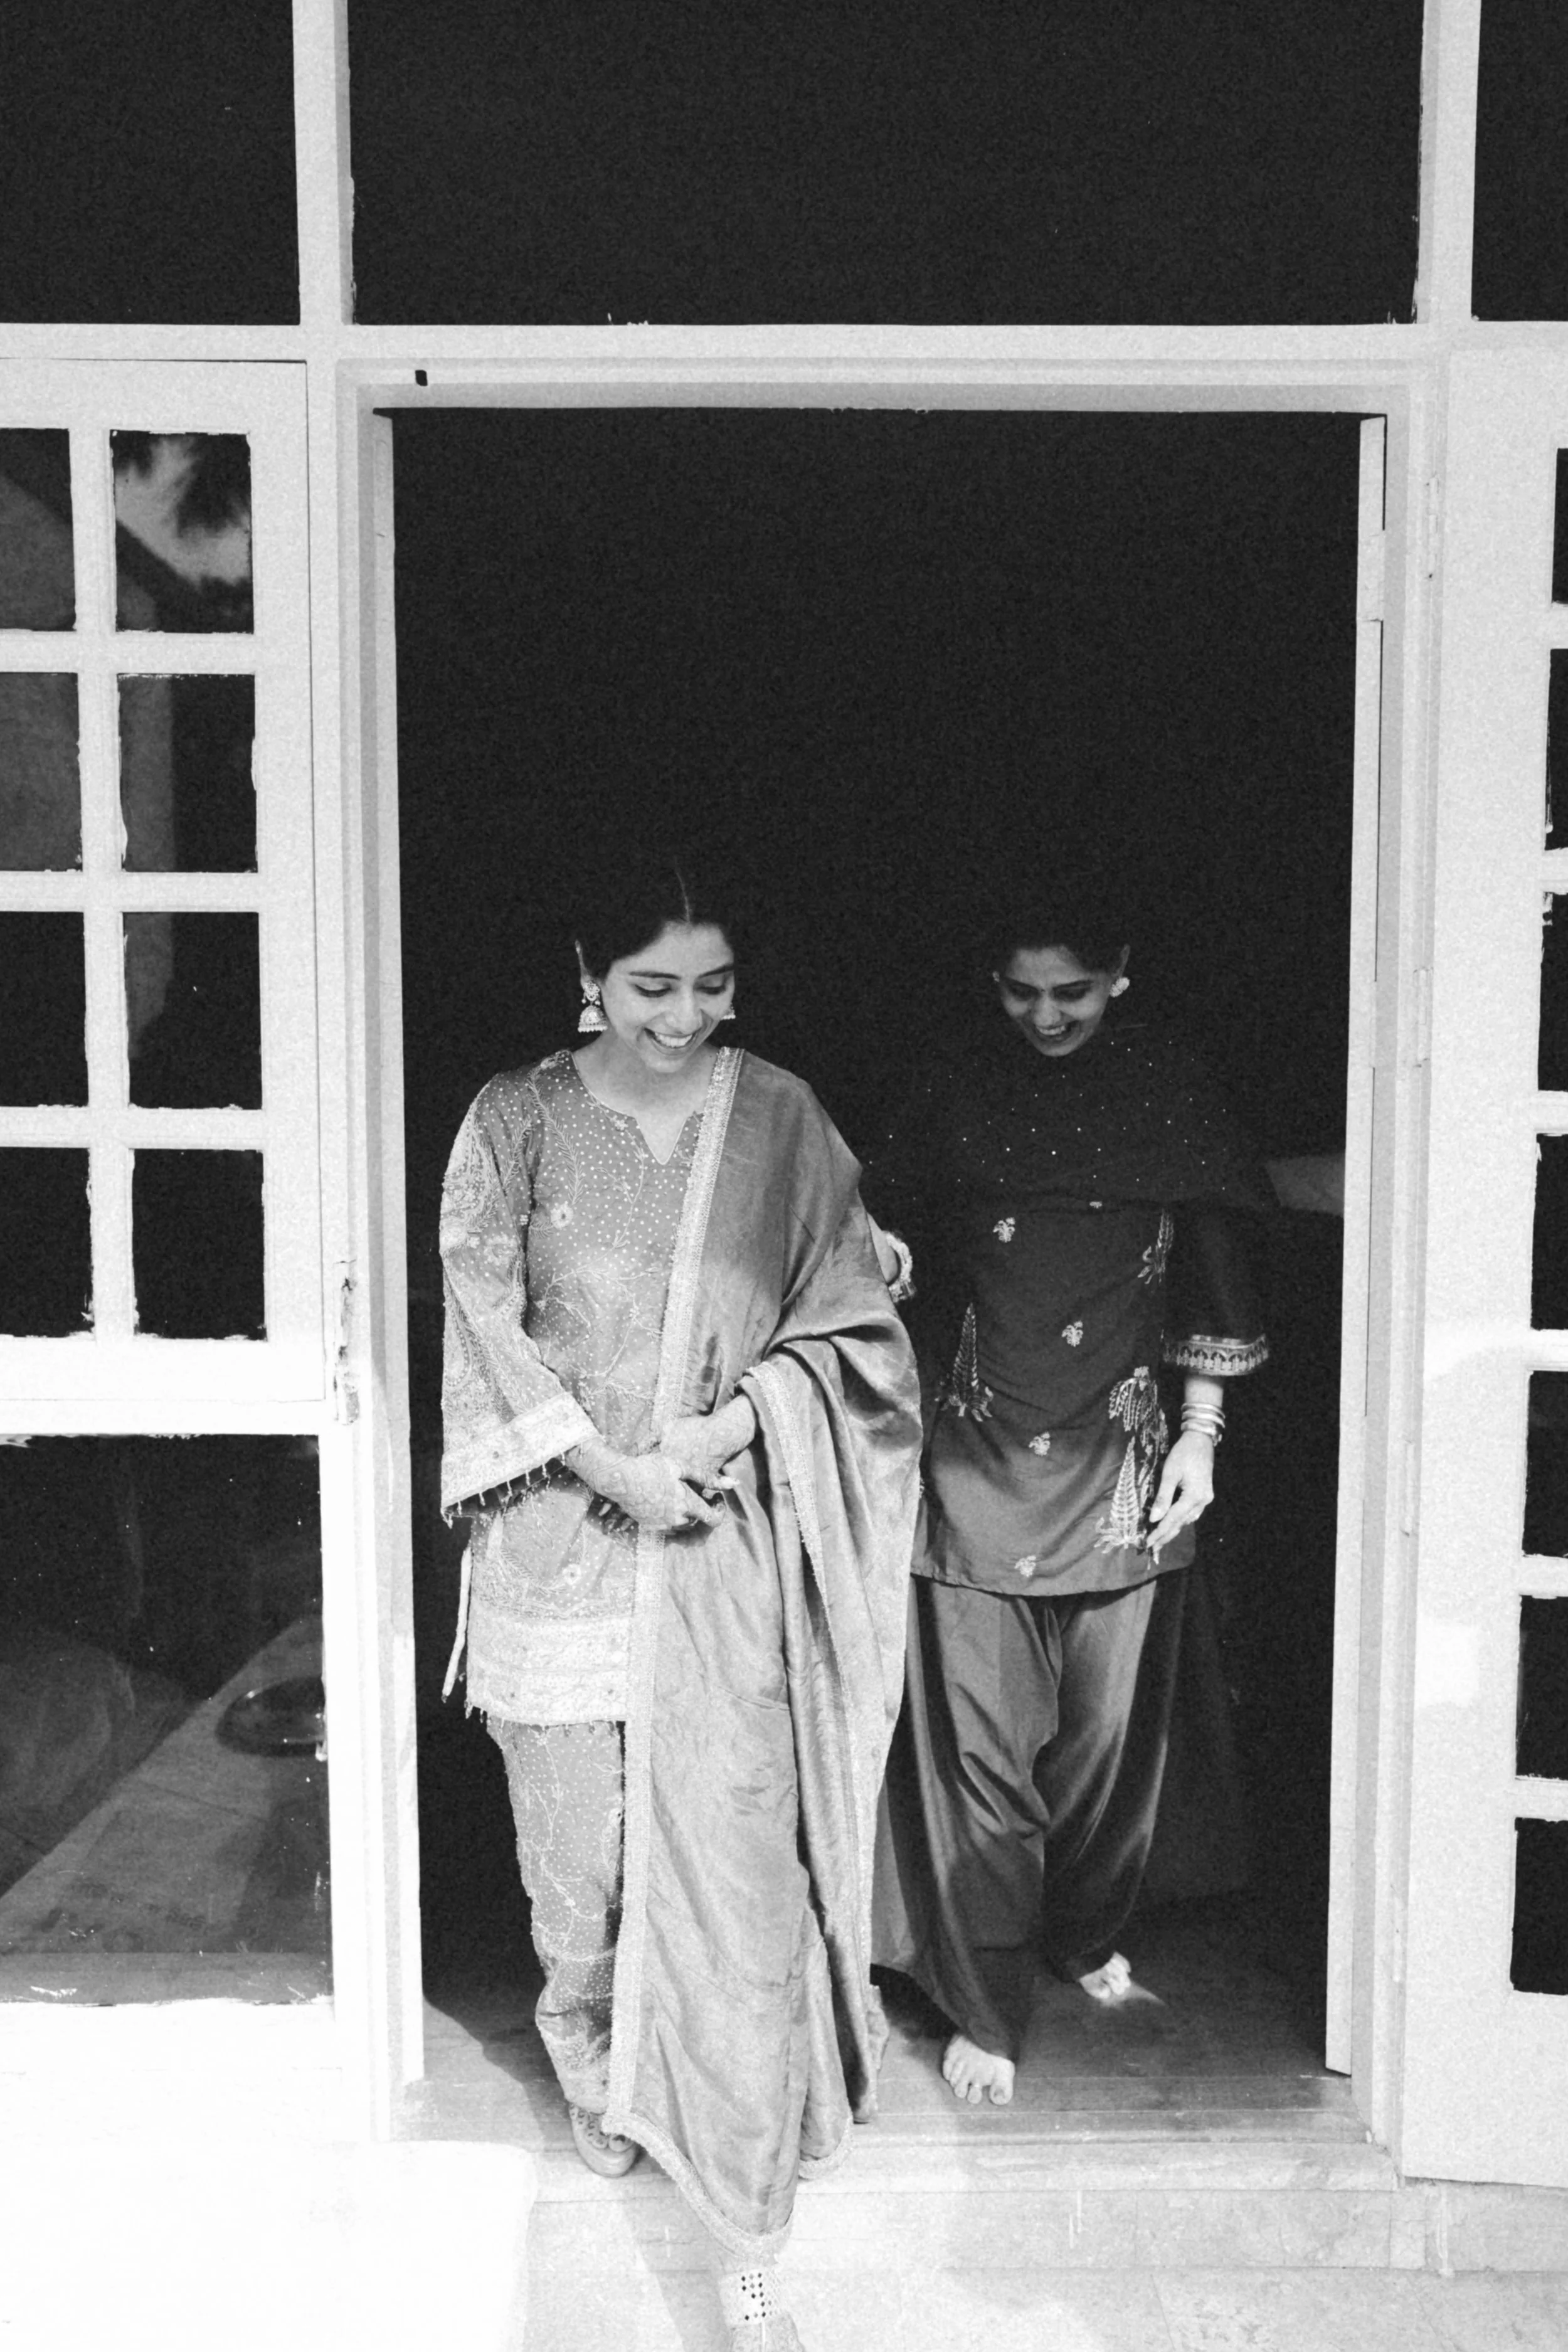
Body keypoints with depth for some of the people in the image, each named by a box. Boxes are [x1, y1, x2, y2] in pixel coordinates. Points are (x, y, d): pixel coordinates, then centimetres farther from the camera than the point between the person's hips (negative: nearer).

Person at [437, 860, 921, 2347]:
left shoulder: (781, 1120, 1)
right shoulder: (517, 1121, -1)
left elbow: (843, 1320, 3)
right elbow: (489, 1328, -2)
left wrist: (738, 1416, -13)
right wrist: (610, 1465, -11)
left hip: (729, 1539, 0)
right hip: (563, 1529, 1)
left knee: (741, 1876, -1)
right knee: (576, 1840, 13)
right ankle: (589, 2057, 48)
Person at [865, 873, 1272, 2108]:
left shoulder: (1171, 1094, 2)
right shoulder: (956, 1090, 3)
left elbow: (1215, 1273, 6)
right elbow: (897, 1222, 11)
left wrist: (1202, 1434, 2)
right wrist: (881, 1243, -13)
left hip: (1121, 1460, 1)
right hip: (977, 1455, 0)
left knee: (1109, 1726, 12)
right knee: (978, 1738, 0)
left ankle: (1085, 1935, 38)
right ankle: (984, 2008, 13)